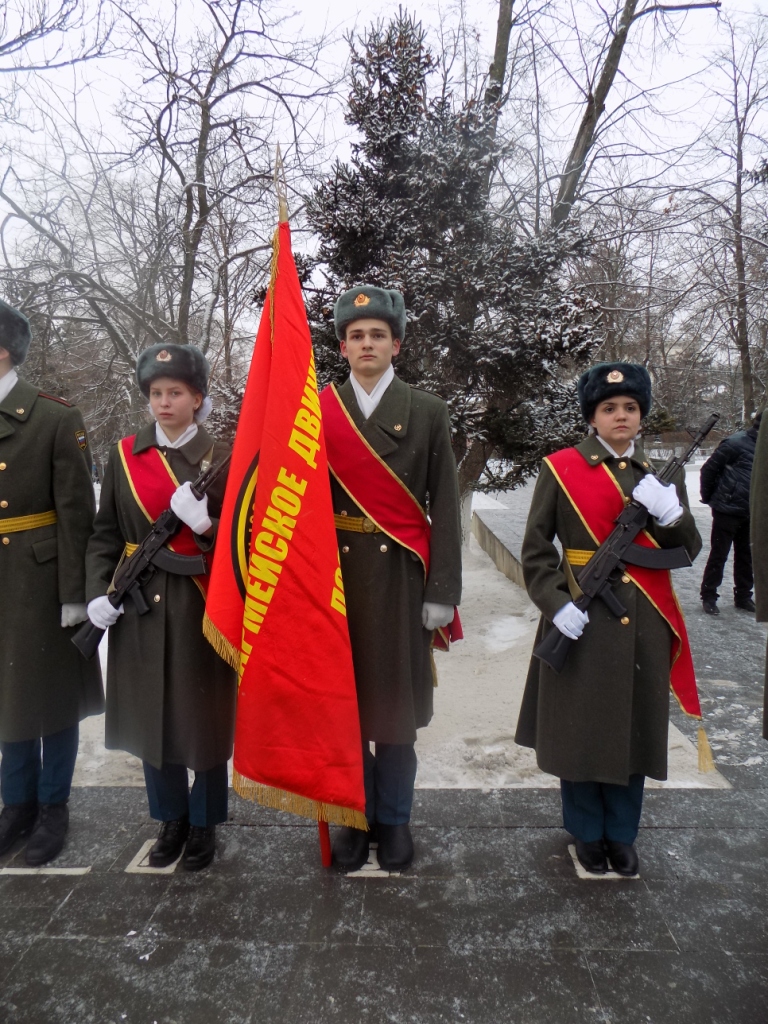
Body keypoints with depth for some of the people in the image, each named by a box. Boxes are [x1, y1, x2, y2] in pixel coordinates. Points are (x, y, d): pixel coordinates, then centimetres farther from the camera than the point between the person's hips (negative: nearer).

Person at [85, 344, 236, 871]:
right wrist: (98, 592, -3)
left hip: (202, 606, -3)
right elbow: (105, 532, 8)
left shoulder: (221, 458, -4)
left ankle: (204, 823, 30)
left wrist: (204, 524, -22)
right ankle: (172, 819, 34)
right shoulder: (125, 454, 5)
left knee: (204, 717, 8)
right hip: (139, 605, 3)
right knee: (149, 714, 13)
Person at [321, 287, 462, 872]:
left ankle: (394, 819, 27)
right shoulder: (317, 411, 5)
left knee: (398, 700, 8)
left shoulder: (427, 412, 3)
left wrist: (442, 592, -6)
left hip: (401, 577, -1)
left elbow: (444, 507, -1)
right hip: (336, 577, 1)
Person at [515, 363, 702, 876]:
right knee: (579, 729, 7)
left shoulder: (663, 473, 9)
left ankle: (622, 833, 33)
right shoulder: (561, 468, -2)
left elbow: (688, 550, 6)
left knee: (634, 728, 12)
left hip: (644, 625, 3)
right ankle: (587, 831, 30)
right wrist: (555, 604, -15)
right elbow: (535, 549, -2)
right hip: (580, 624, -3)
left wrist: (670, 512, -13)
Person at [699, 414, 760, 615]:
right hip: (727, 510, -7)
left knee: (746, 555, 15)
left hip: (749, 513, 7)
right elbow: (709, 469, -11)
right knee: (718, 555, 3)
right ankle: (708, 596, 14)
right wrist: (708, 497, -2)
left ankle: (743, 596, 27)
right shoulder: (736, 443, -15)